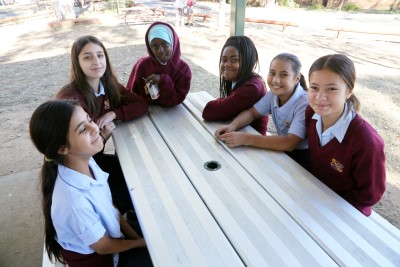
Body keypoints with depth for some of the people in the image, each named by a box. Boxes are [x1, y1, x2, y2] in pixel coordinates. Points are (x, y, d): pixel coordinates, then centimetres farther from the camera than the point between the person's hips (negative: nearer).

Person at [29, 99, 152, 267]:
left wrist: (135, 236, -3)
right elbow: (103, 247, -20)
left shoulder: (87, 162, -16)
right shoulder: (75, 201, -37)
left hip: (108, 235, 5)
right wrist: (141, 242, -5)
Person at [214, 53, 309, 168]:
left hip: (301, 160, -5)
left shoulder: (304, 104, -27)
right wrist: (232, 126, -21)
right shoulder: (274, 94, -8)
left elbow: (289, 143, -35)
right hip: (282, 152, 6)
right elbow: (252, 113, 1)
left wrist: (245, 138, -38)